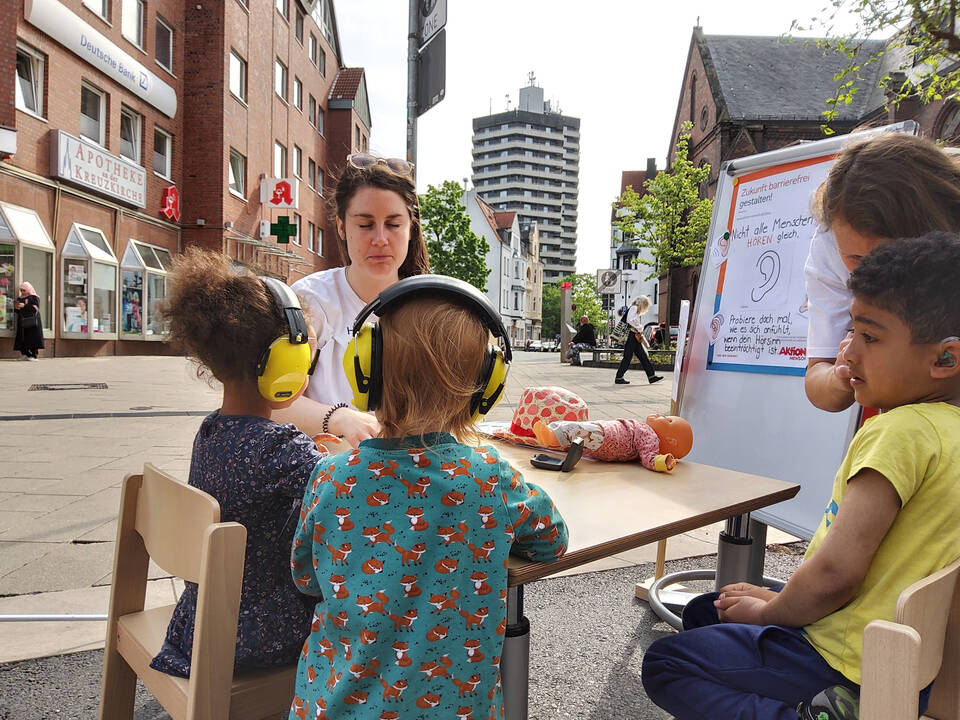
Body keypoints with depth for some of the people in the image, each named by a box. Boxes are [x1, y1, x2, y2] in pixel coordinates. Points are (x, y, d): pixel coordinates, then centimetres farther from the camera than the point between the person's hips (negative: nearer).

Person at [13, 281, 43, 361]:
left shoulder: (34, 298, 1)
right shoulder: (20, 298, 19)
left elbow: (35, 308, -12)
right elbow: (17, 311, 21)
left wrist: (24, 306, -15)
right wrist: (16, 307, -1)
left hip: (31, 321, -6)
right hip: (22, 321, 6)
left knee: (32, 338, -10)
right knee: (22, 338, -1)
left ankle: (32, 355, -10)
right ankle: (24, 354, 0)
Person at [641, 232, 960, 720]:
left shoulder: (904, 430, -24)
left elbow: (836, 573, -28)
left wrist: (765, 611, -7)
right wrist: (777, 600, 11)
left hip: (849, 666, -10)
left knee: (663, 666, 2)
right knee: (702, 612, 24)